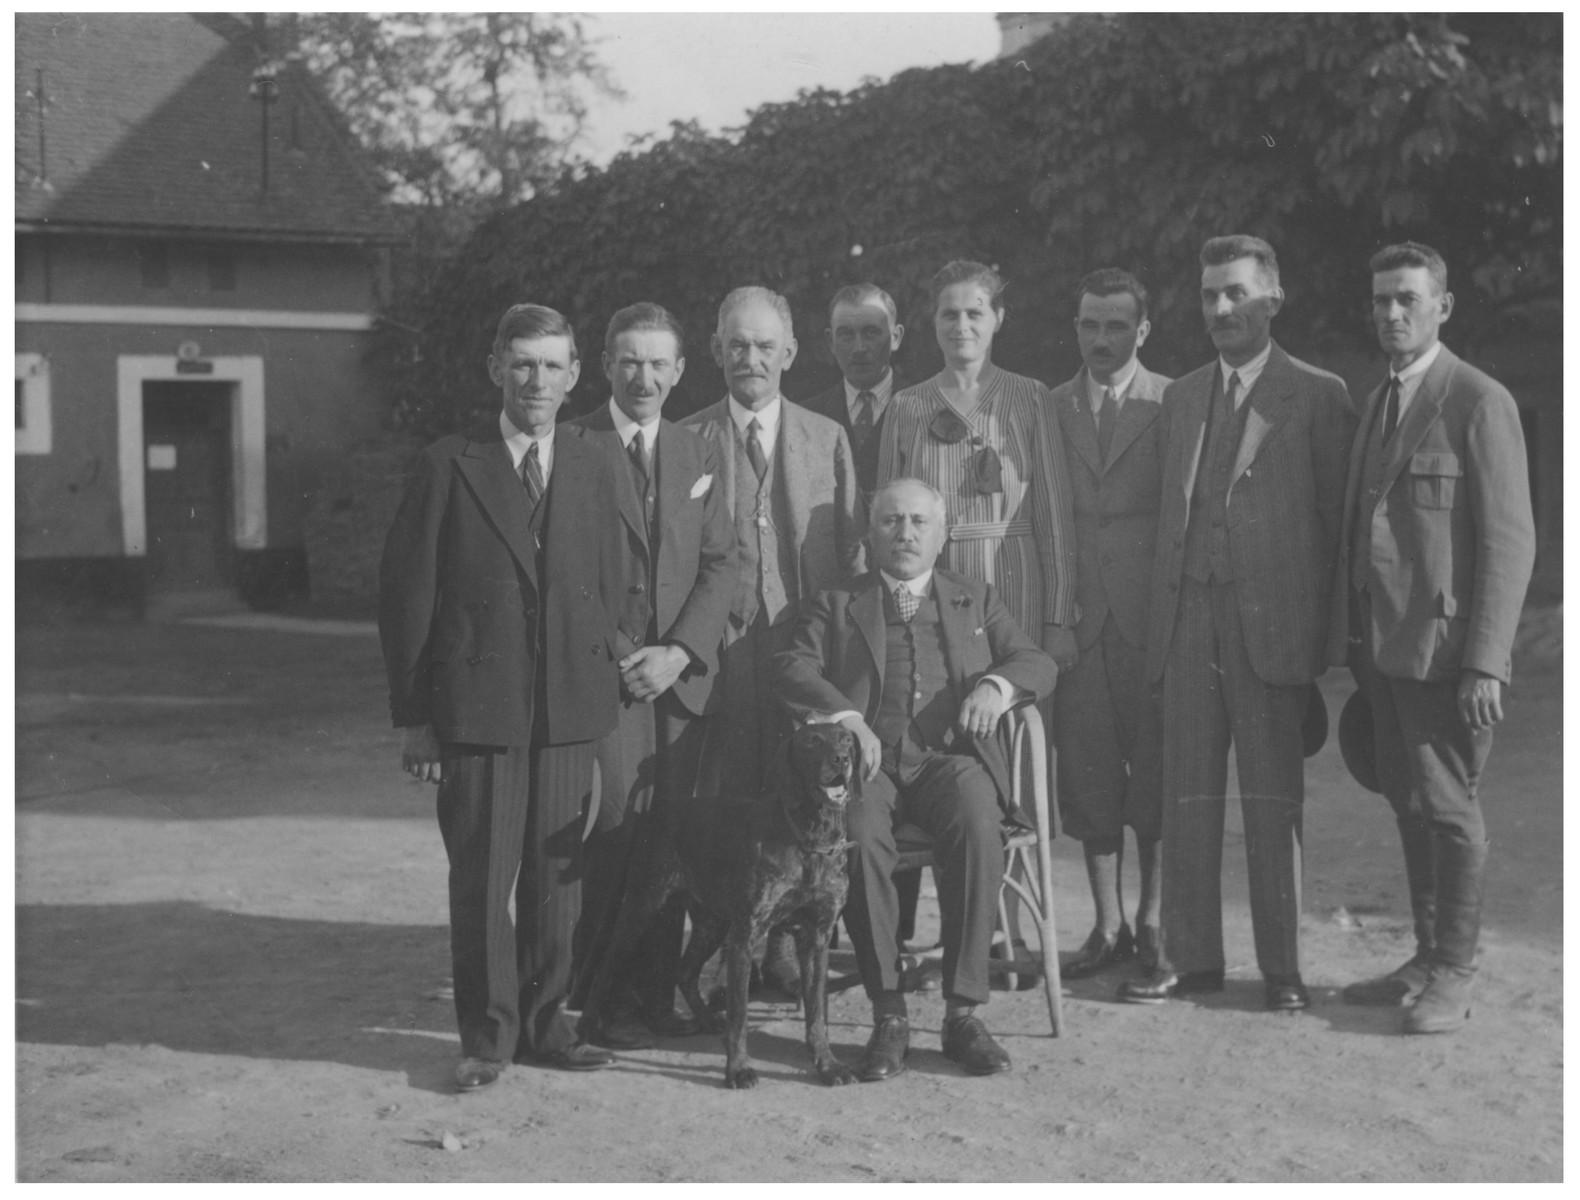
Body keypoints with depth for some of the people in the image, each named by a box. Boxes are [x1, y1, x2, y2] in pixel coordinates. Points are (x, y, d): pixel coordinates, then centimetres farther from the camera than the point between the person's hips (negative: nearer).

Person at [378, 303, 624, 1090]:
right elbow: (405, 594, -2)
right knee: (481, 879, 3)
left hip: (569, 707, 3)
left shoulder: (591, 468, 9)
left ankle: (543, 1025, 23)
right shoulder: (448, 466, -2)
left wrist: (603, 685, 3)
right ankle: (487, 1036, 16)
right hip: (476, 708, -3)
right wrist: (414, 716, -5)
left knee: (555, 876, 9)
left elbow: (606, 588, 12)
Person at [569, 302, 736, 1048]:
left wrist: (677, 652, -5)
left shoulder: (698, 455, 15)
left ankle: (657, 992, 12)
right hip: (601, 673, -4)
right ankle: (600, 998, 1)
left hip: (682, 673, 4)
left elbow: (720, 564, 9)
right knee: (613, 834, -8)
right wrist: (618, 657, -9)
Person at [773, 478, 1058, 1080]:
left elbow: (1038, 662, 15)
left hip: (950, 755, 1)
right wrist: (843, 715, -14)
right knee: (859, 837, -34)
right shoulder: (836, 604, 21)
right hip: (869, 758, 0)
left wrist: (997, 684, -9)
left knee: (977, 832, -33)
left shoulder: (976, 599, 25)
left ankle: (963, 1011, -24)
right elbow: (791, 667, 5)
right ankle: (888, 1014, -22)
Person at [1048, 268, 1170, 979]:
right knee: (1087, 773, 5)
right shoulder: (1050, 409, 10)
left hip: (1151, 613, -2)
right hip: (1076, 615, 3)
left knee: (1154, 769, 2)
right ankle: (1107, 925, 16)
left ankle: (1153, 920, 16)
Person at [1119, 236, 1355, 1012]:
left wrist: (1325, 638, -7)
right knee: (1188, 796, 6)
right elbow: (1170, 514, 15)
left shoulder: (1318, 396, 0)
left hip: (1271, 623, -4)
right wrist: (1160, 617, 7)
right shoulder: (1180, 397, 15)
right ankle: (1189, 956, 15)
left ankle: (1281, 967, 11)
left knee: (1273, 801, 2)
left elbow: (1335, 522, -1)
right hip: (1188, 620, 4)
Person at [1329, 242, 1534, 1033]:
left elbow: (1509, 542, -12)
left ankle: (1455, 975, 12)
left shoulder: (1480, 403, -8)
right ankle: (1427, 960, 24)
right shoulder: (1378, 402, 16)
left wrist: (1485, 663, -17)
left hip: (1443, 648, -7)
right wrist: (1350, 641, 10)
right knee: (1408, 804, 13)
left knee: (1447, 806, 0)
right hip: (1381, 643, 7)